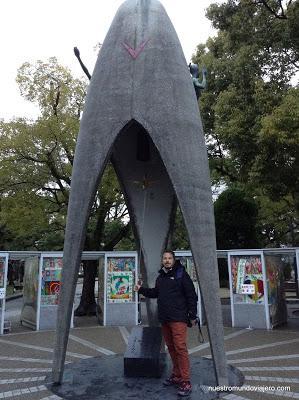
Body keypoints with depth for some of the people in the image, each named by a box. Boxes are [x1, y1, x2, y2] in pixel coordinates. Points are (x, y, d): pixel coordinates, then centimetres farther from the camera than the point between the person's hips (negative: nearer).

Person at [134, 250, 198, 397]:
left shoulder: (181, 274, -8)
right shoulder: (160, 277, 14)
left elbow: (191, 296, -8)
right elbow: (155, 292, 28)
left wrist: (192, 316, -10)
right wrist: (141, 289, 16)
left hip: (178, 318, -7)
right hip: (164, 319, 7)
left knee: (180, 348, -9)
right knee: (171, 348, 15)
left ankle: (185, 382, -3)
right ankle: (176, 376, 27)